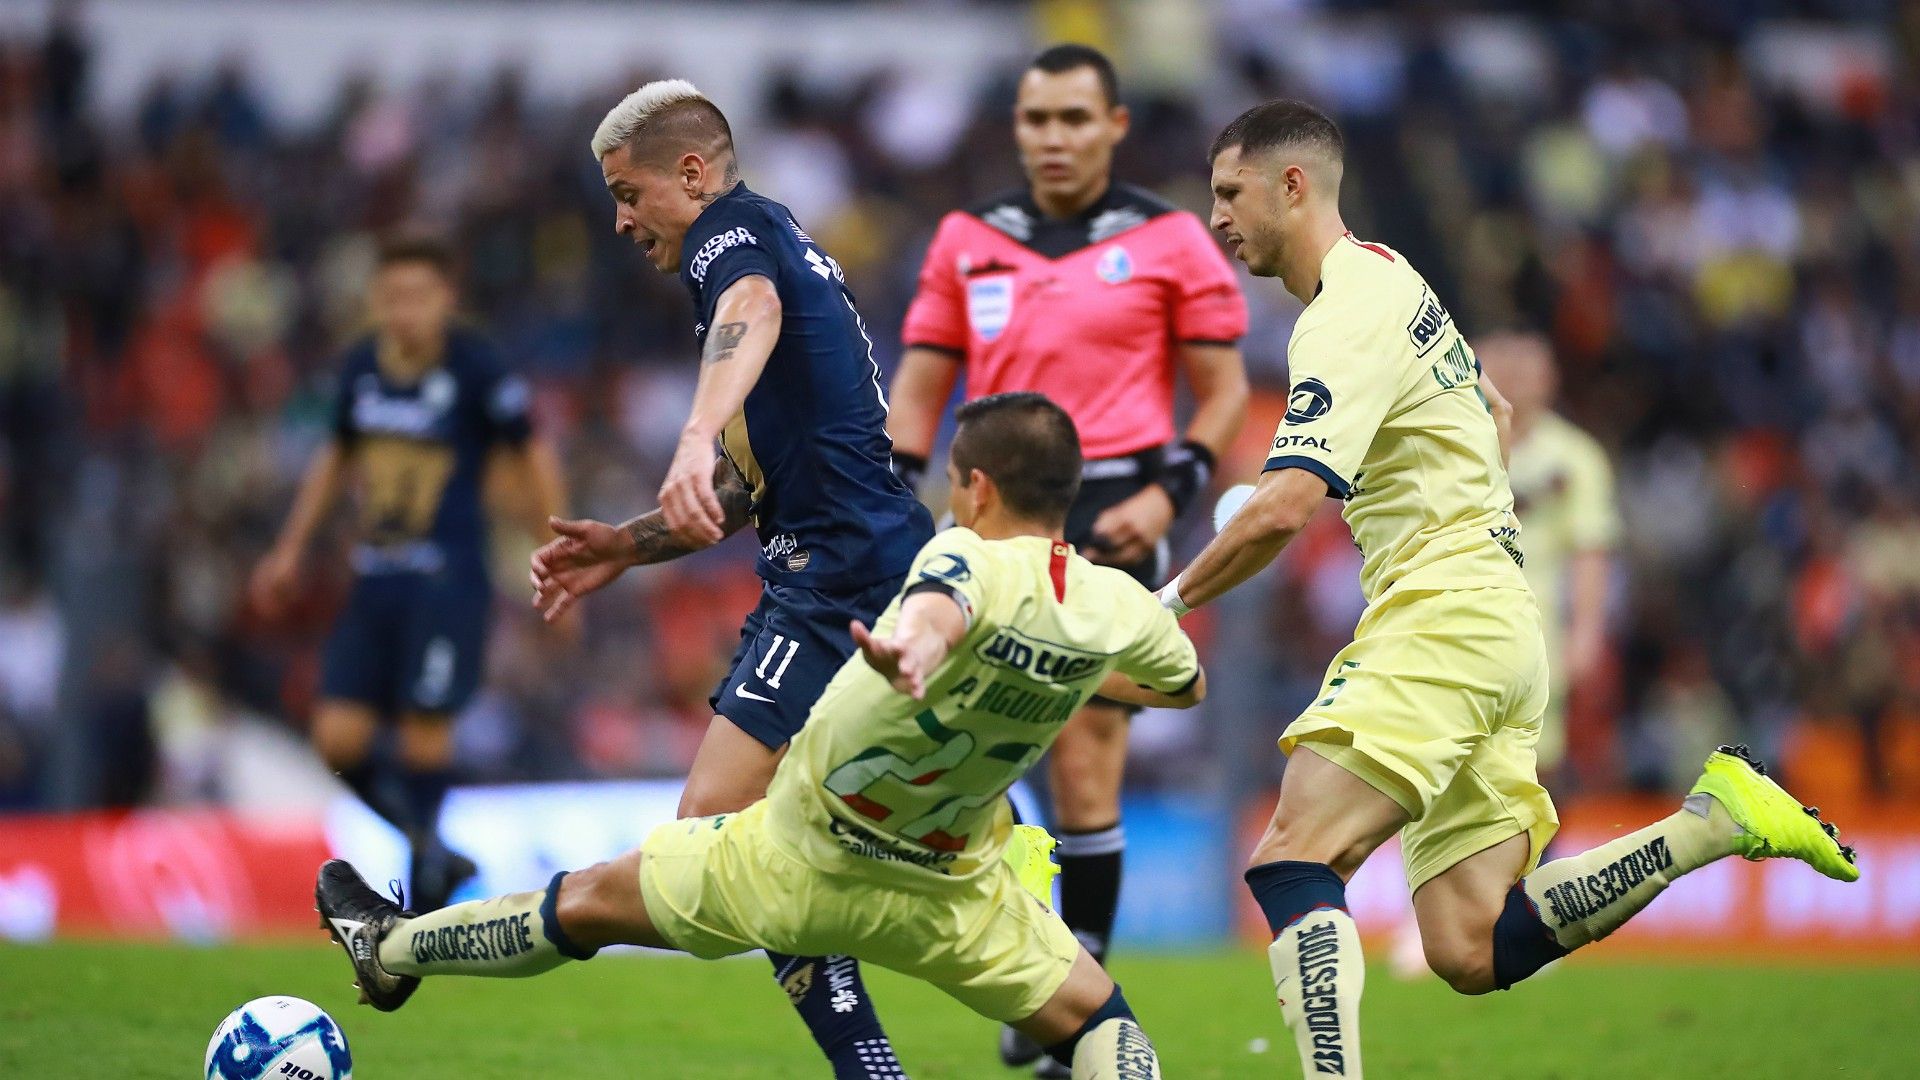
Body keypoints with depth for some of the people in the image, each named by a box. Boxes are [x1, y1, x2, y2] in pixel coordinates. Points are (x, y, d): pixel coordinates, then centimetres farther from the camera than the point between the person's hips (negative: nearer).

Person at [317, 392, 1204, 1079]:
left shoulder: (973, 560, -26)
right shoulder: (1121, 609, -10)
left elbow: (939, 607, -53)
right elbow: (1186, 685, 13)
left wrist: (914, 649, -76)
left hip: (792, 863, -3)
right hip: (945, 895, 3)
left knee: (591, 901, 17)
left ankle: (395, 949, 36)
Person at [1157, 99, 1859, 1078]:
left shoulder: (1347, 320, -11)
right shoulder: (1385, 277, 20)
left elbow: (1282, 511, -23)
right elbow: (1491, 417, 36)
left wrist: (1169, 603, -9)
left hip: (1442, 618, -10)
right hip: (1496, 621, 10)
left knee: (1290, 866, -18)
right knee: (1472, 954, 0)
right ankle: (1719, 818, 1)